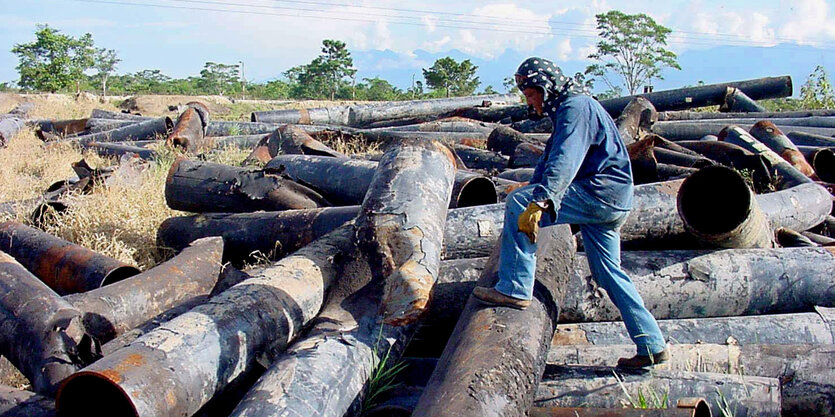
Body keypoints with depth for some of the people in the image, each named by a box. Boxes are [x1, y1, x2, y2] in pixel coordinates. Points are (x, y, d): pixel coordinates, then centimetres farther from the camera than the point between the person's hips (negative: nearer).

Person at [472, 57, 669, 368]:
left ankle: (514, 289, -18)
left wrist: (539, 202, -42)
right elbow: (550, 159, 29)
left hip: (600, 192, -11)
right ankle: (652, 346, 17)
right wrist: (532, 193, 26)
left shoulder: (576, 107, -12)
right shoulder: (566, 110, 22)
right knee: (608, 273, 14)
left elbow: (564, 160, -30)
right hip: (613, 202, 11)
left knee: (517, 203, -17)